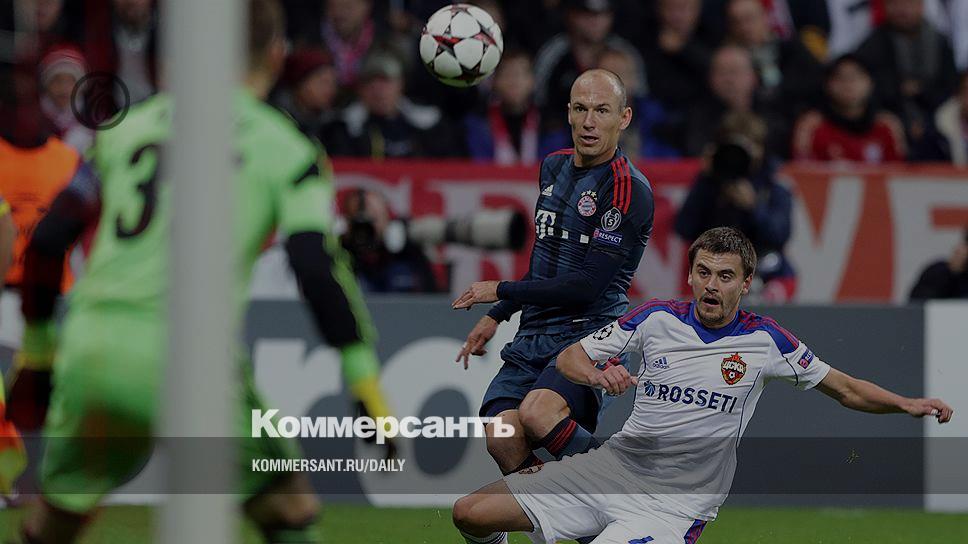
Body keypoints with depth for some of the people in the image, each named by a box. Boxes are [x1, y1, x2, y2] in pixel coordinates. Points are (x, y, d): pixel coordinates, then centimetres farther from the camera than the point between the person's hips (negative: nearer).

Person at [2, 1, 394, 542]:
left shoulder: (127, 128, 16)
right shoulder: (285, 150, 5)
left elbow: (48, 240, 12)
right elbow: (317, 269, -7)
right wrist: (367, 387, -4)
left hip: (91, 349, 4)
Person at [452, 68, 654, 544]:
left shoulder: (629, 190, -10)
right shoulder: (553, 167, 15)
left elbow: (588, 285, -14)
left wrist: (501, 291, -7)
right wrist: (495, 316, 23)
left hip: (592, 328, -7)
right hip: (535, 333, 7)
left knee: (538, 413, -33)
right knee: (501, 433, -19)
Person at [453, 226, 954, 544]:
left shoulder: (766, 342, -5)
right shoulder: (658, 319, -1)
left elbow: (847, 390, 5)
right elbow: (570, 357, 5)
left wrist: (908, 404, -10)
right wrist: (597, 374, -18)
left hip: (677, 497, -3)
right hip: (616, 463, 3)